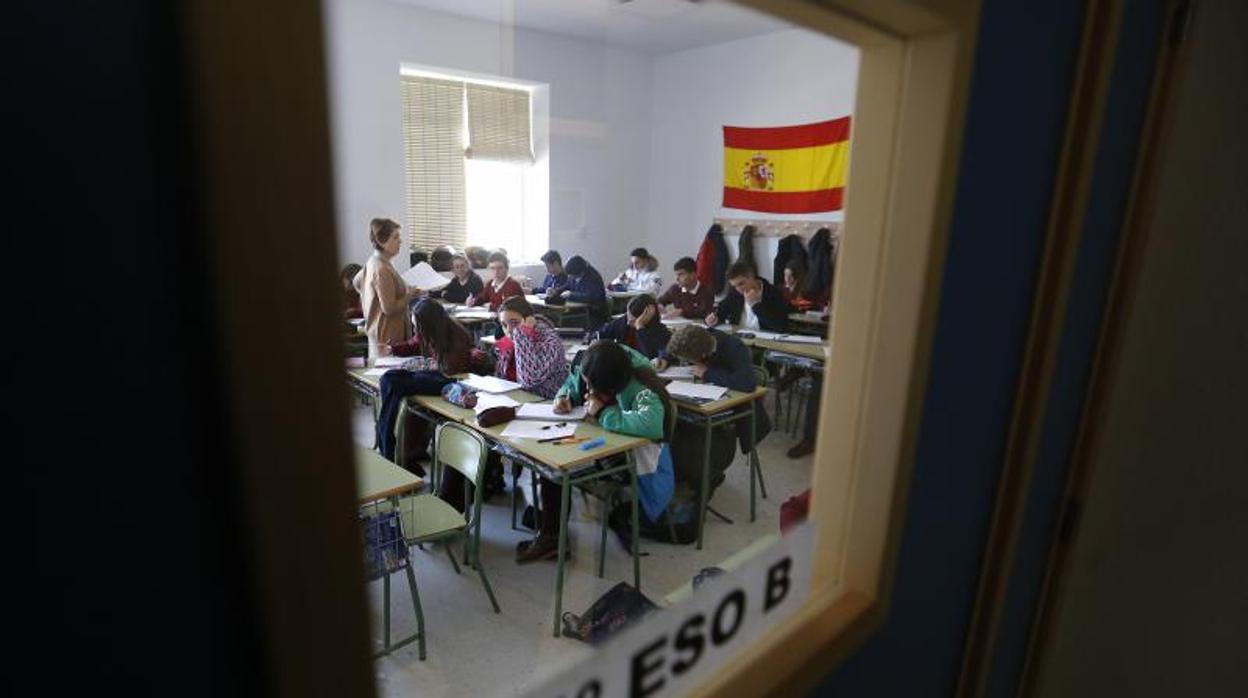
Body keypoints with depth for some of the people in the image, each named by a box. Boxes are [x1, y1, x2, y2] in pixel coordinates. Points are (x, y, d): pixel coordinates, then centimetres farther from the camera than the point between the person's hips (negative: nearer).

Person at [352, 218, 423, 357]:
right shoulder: (382, 269, -23)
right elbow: (389, 308, -24)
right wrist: (410, 295, -13)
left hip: (376, 329, 10)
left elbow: (356, 282, 24)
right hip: (388, 335, -10)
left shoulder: (373, 261, 6)